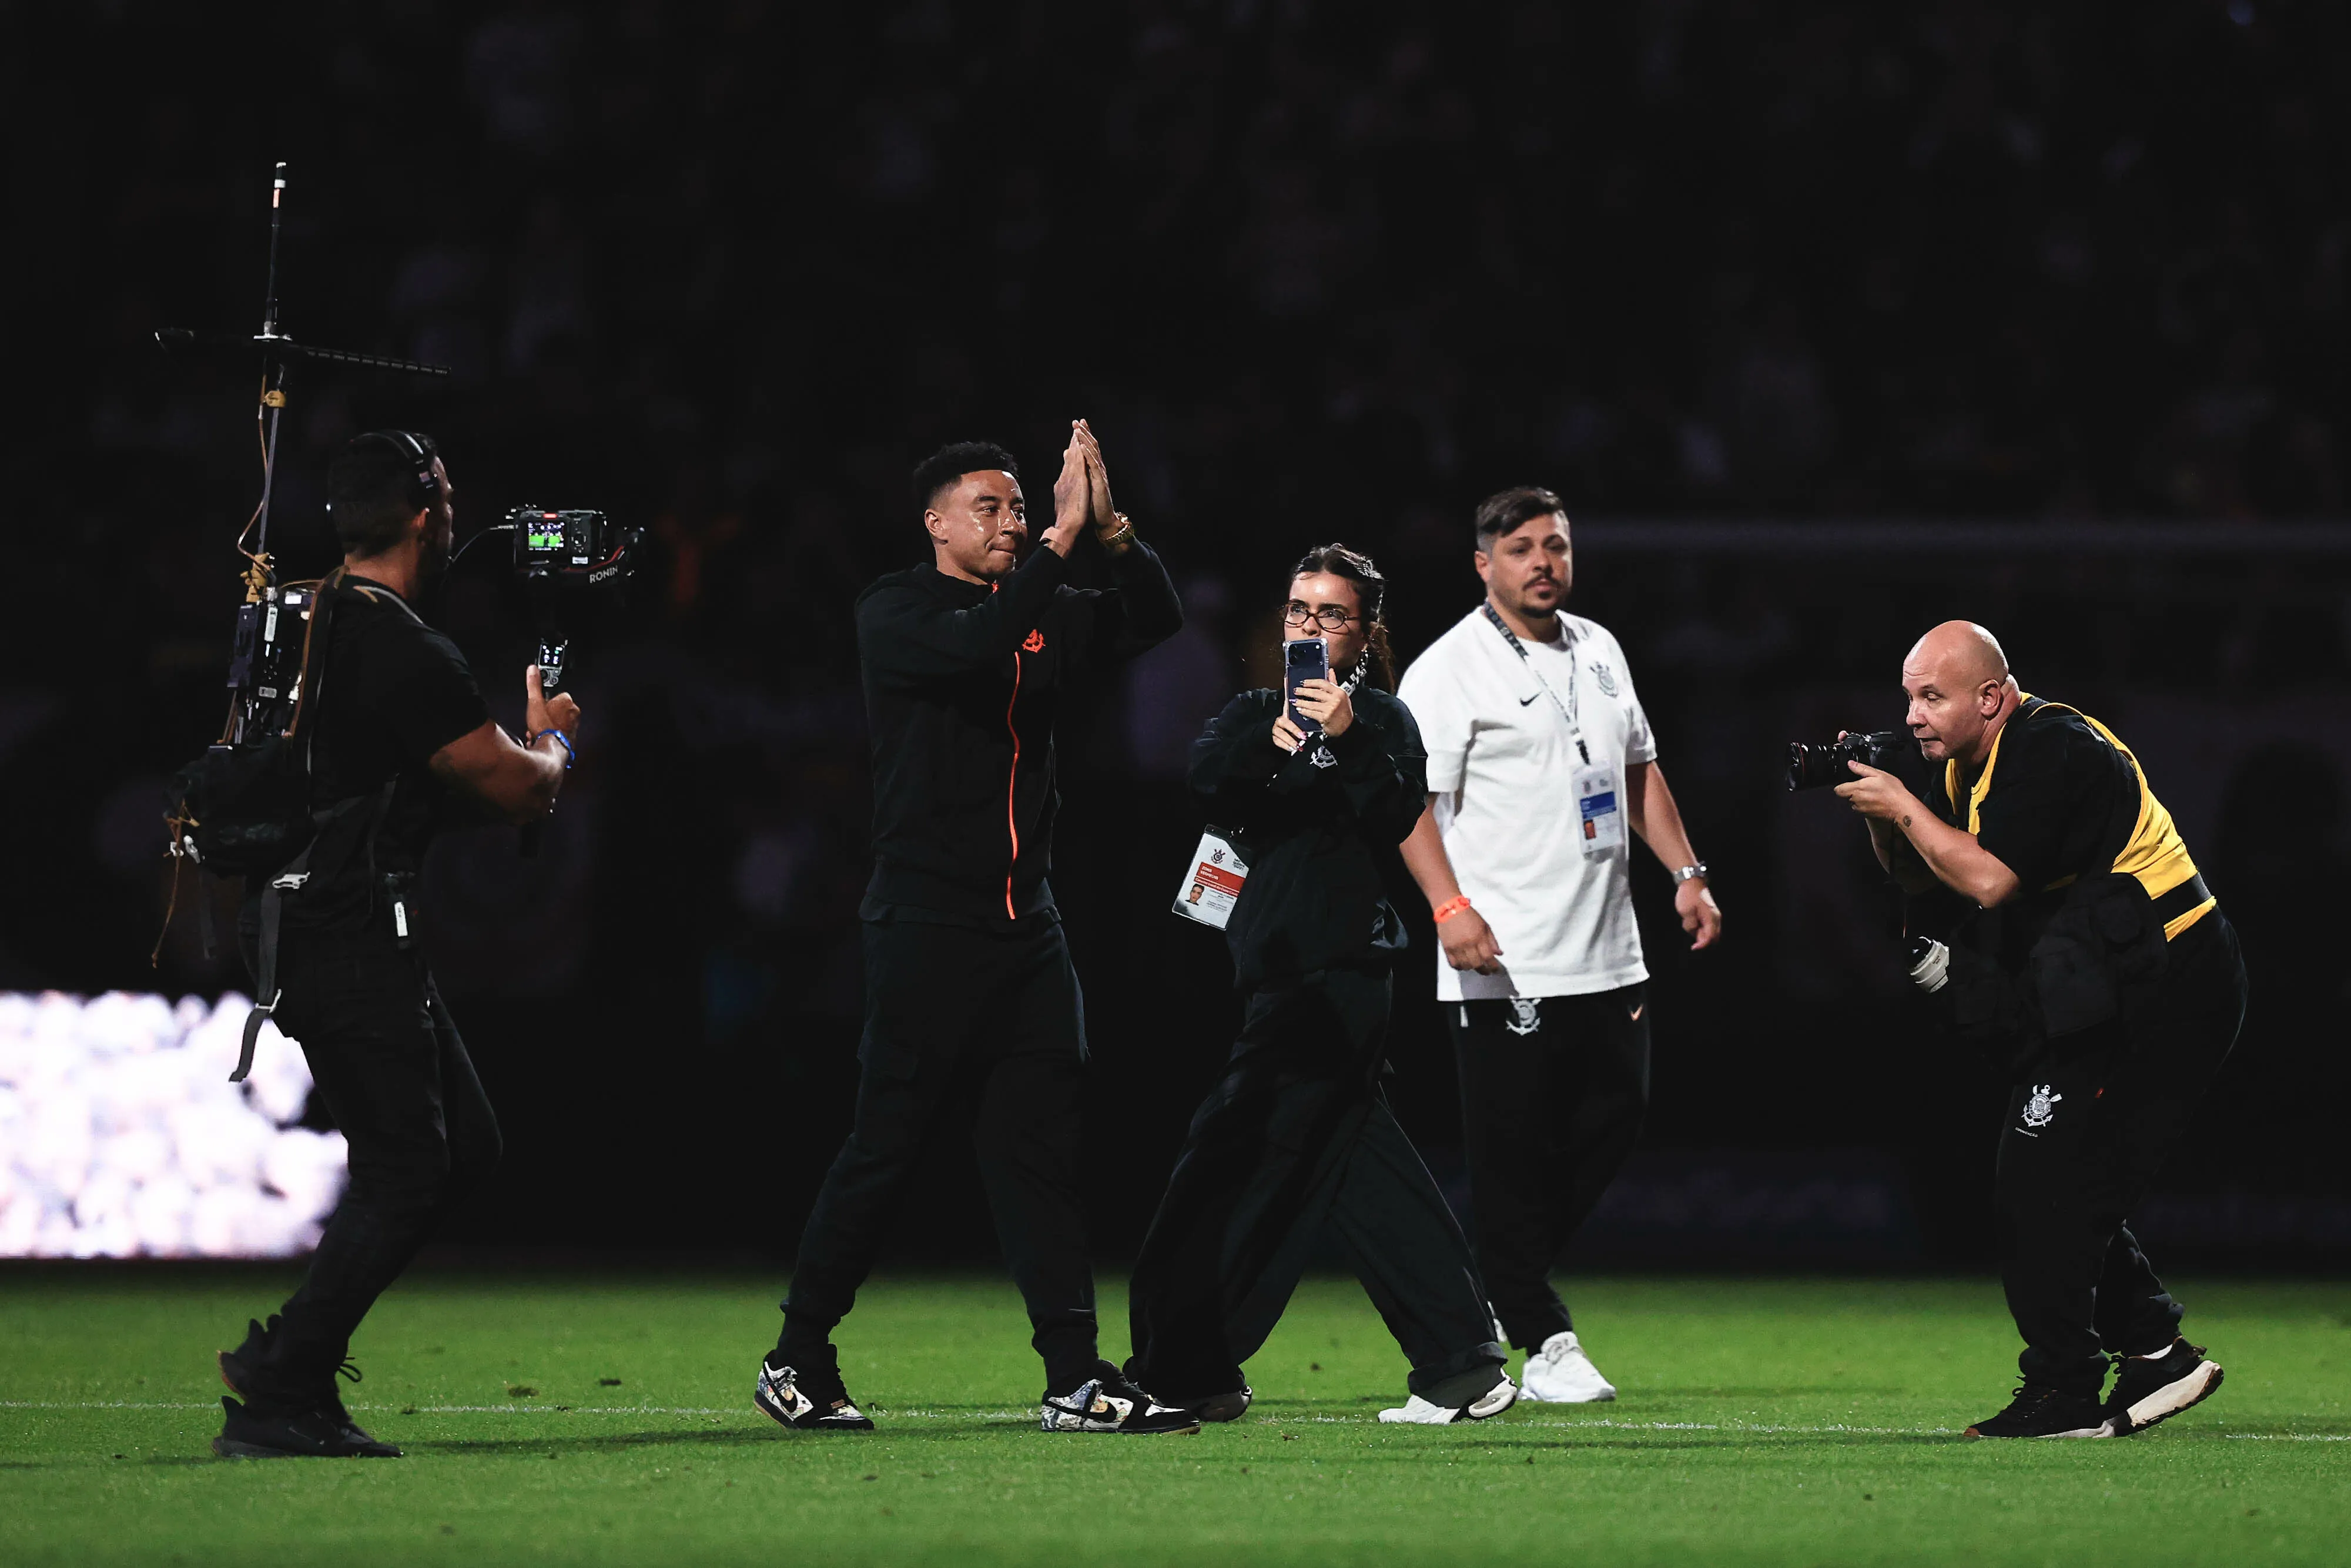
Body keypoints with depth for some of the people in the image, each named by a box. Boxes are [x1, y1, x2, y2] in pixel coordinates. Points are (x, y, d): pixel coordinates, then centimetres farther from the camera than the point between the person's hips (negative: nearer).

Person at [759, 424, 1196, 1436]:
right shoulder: (896, 612, -5)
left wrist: (1112, 530, -11)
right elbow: (974, 647, -25)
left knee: (1044, 1146, 2)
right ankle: (797, 1361, 9)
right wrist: (1063, 540, -26)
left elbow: (1154, 621, 5)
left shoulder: (1046, 613, 13)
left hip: (1025, 927, 6)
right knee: (886, 1146, -3)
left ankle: (1075, 1380, 0)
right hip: (925, 925, -6)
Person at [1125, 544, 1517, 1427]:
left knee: (1234, 1165, -9)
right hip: (1285, 978, 8)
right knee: (1359, 1168, 7)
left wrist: (1349, 741, -31)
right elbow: (1204, 782, -3)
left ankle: (1183, 1370, -4)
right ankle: (1464, 1367, 8)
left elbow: (1398, 820, -16)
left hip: (1337, 975, -8)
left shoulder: (1380, 718, -1)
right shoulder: (1257, 716, 18)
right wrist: (1264, 742, -22)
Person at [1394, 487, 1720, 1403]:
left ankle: (1494, 1295, 21)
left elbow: (1638, 771, 24)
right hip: (1502, 962, -7)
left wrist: (1686, 873, 15)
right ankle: (1544, 1343, 1)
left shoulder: (1598, 653, 15)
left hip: (1607, 954, 7)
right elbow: (1410, 800, -12)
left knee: (1614, 1122, 6)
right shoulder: (1448, 671, -7)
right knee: (1514, 1153, -4)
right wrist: (1450, 906, -25)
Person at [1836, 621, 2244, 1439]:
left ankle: (2065, 1393, -7)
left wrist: (1904, 807, -16)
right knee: (2068, 1189, 12)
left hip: (2162, 995, -11)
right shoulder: (1978, 762, 13)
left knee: (2043, 1185, -10)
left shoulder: (2051, 749, -18)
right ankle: (2154, 1350, 15)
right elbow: (1921, 881, 16)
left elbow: (1991, 880, -26)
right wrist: (1879, 813, -1)